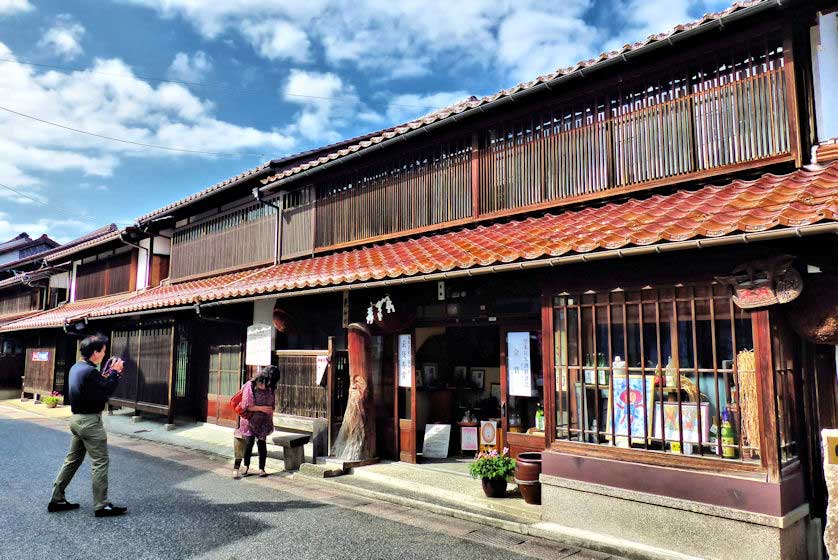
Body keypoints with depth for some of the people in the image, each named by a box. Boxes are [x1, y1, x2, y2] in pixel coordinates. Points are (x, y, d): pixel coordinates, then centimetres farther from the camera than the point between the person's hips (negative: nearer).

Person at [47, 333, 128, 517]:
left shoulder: (76, 368, 7)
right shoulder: (90, 371, -22)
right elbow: (107, 391, -18)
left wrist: (107, 373, 11)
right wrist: (115, 372, -10)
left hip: (77, 419, 10)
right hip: (90, 421, -10)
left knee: (72, 460, 18)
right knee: (100, 463, -2)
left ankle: (57, 500, 25)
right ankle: (101, 506, 2)